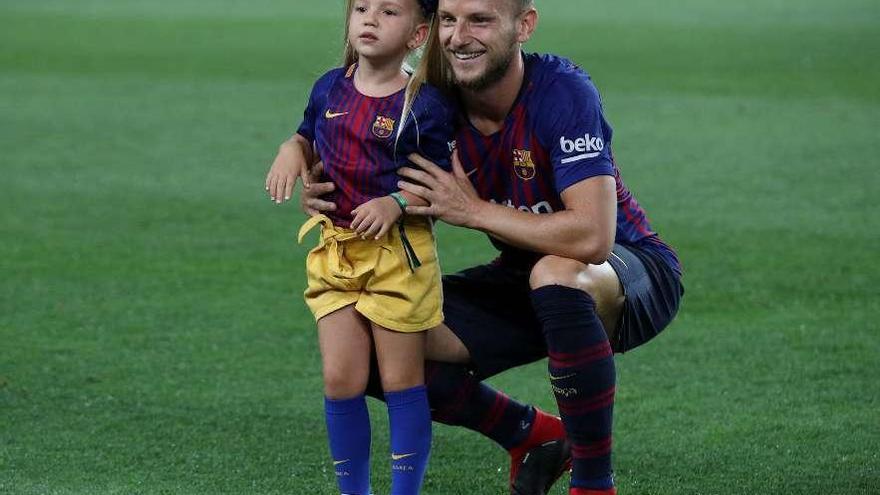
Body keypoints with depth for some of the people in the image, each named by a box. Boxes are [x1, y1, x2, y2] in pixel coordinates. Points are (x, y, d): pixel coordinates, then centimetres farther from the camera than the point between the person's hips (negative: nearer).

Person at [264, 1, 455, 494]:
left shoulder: (426, 105, -10)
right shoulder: (330, 89, 4)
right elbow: (308, 140, 22)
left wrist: (397, 203, -22)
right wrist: (292, 151, 0)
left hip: (400, 253, -4)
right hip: (337, 248, 5)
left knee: (402, 382, 3)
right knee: (341, 379, 3)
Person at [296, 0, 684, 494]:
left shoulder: (564, 92, -28)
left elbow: (591, 237, -38)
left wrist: (473, 209, -31)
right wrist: (327, 198, -21)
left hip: (632, 272, -6)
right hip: (525, 274, 6)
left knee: (556, 275, -40)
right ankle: (538, 436, 13)